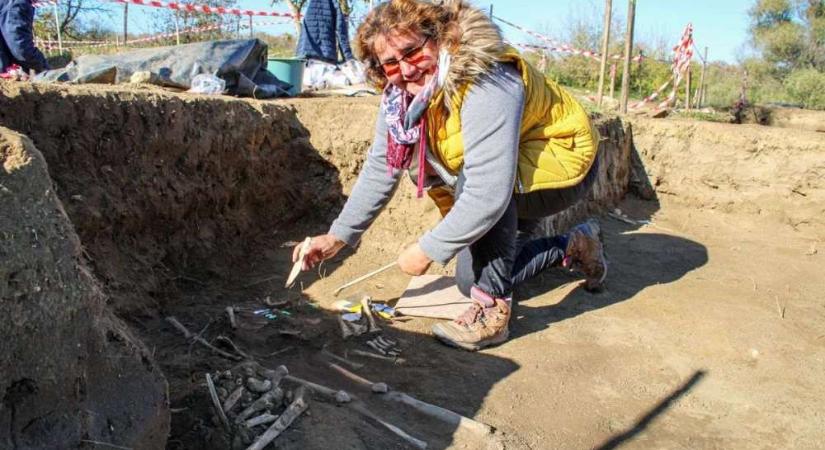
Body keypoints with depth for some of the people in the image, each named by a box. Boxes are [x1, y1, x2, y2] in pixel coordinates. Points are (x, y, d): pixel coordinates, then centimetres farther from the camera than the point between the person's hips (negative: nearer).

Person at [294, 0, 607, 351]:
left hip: (564, 166, -8)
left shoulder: (484, 85, -36)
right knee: (470, 282, 10)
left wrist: (428, 250, -32)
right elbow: (380, 167, -5)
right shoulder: (399, 94, -11)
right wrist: (338, 236, -10)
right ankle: (574, 247, 28)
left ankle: (493, 310, -19)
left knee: (472, 177, -37)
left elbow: (488, 193, -41)